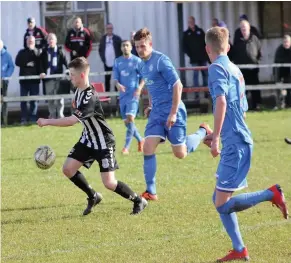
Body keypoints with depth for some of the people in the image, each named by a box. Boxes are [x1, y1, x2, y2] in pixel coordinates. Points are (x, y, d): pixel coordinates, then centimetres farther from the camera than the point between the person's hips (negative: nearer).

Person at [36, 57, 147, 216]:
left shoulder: (89, 97, -29)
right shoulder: (78, 91, 1)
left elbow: (72, 120, -34)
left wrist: (47, 122, -27)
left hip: (103, 142, -9)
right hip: (88, 139, 9)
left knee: (109, 183, -12)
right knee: (68, 169, 0)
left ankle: (138, 201, 10)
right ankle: (93, 197, 19)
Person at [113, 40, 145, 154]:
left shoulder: (137, 61, -1)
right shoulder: (117, 61, 10)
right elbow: (115, 78, 9)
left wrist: (139, 88, -15)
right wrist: (118, 84, -14)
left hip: (133, 94, -5)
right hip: (123, 94, 5)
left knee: (130, 118, -18)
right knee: (126, 121, 8)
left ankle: (126, 147, -17)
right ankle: (140, 140, 30)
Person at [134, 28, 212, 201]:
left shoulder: (161, 60, -15)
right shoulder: (143, 65, 10)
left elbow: (177, 86, -18)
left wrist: (173, 113, -20)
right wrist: (151, 106, 15)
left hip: (172, 111, -7)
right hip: (157, 113, 7)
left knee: (180, 153, -1)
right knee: (148, 149, -7)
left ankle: (203, 132, 27)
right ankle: (151, 192, -3)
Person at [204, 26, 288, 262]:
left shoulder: (217, 68, -9)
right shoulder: (235, 70, 18)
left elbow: (221, 102, -24)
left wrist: (216, 137, -22)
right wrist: (217, 135, 29)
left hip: (235, 145, -9)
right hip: (240, 141, 9)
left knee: (223, 204, -9)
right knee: (219, 199, 13)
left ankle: (271, 194, -12)